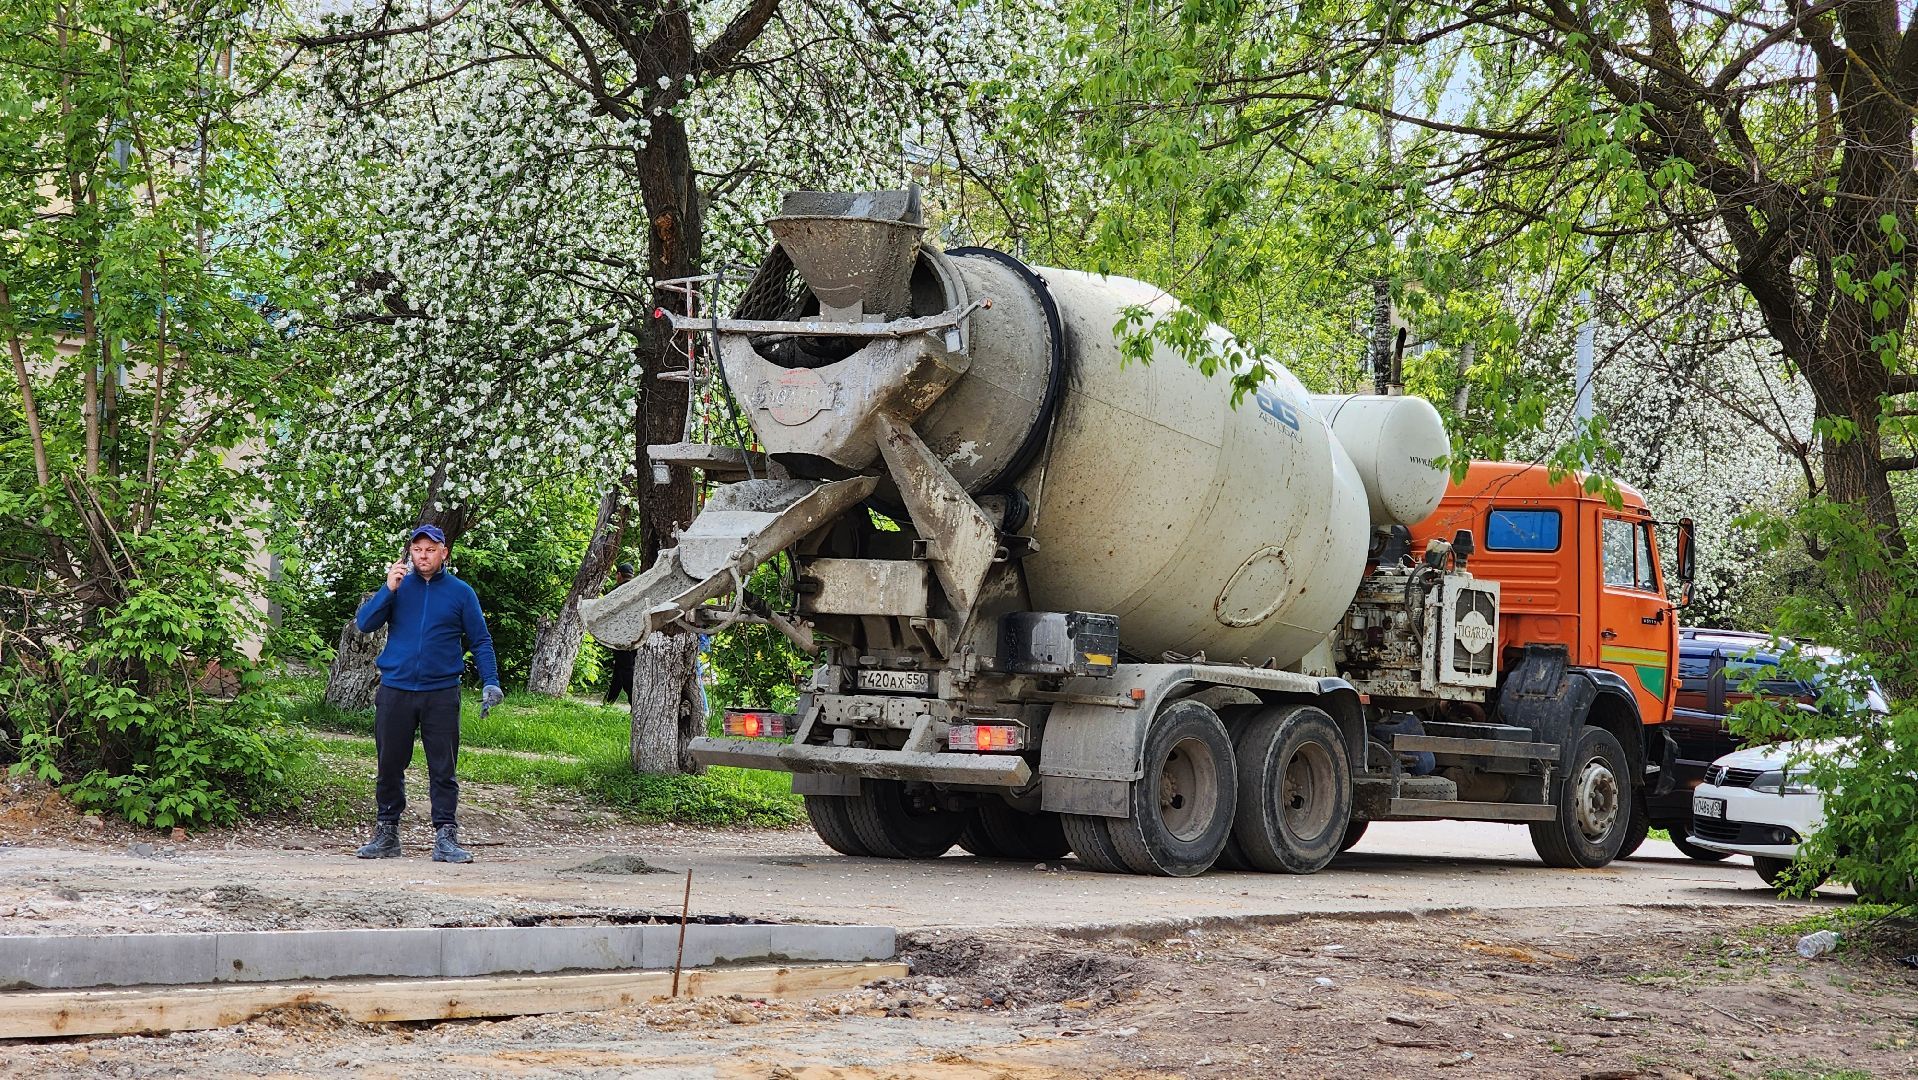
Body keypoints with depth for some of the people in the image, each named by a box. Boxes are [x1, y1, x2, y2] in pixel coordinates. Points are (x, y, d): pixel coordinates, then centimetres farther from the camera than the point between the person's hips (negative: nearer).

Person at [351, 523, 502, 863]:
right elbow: (364, 624, -2)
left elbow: (480, 641, 8)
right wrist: (388, 590, -13)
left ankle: (445, 837, -1)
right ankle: (386, 832, 18)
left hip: (441, 693, -1)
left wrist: (490, 682, -4)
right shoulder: (399, 586, 7)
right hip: (395, 691, 1)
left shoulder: (461, 592, 6)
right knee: (390, 767, 8)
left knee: (443, 769, -2)